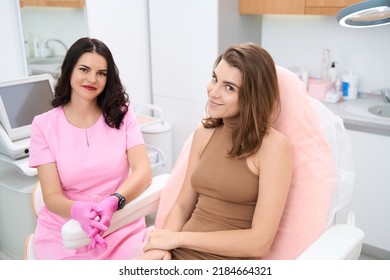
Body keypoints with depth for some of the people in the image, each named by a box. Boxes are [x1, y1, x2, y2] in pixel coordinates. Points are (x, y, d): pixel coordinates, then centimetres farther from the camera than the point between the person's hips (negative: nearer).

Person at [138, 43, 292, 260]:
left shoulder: (273, 145, -11)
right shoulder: (204, 133, 6)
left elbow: (260, 242, -15)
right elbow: (182, 206, 9)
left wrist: (178, 238, -12)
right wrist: (160, 246, -10)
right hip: (177, 255, 5)